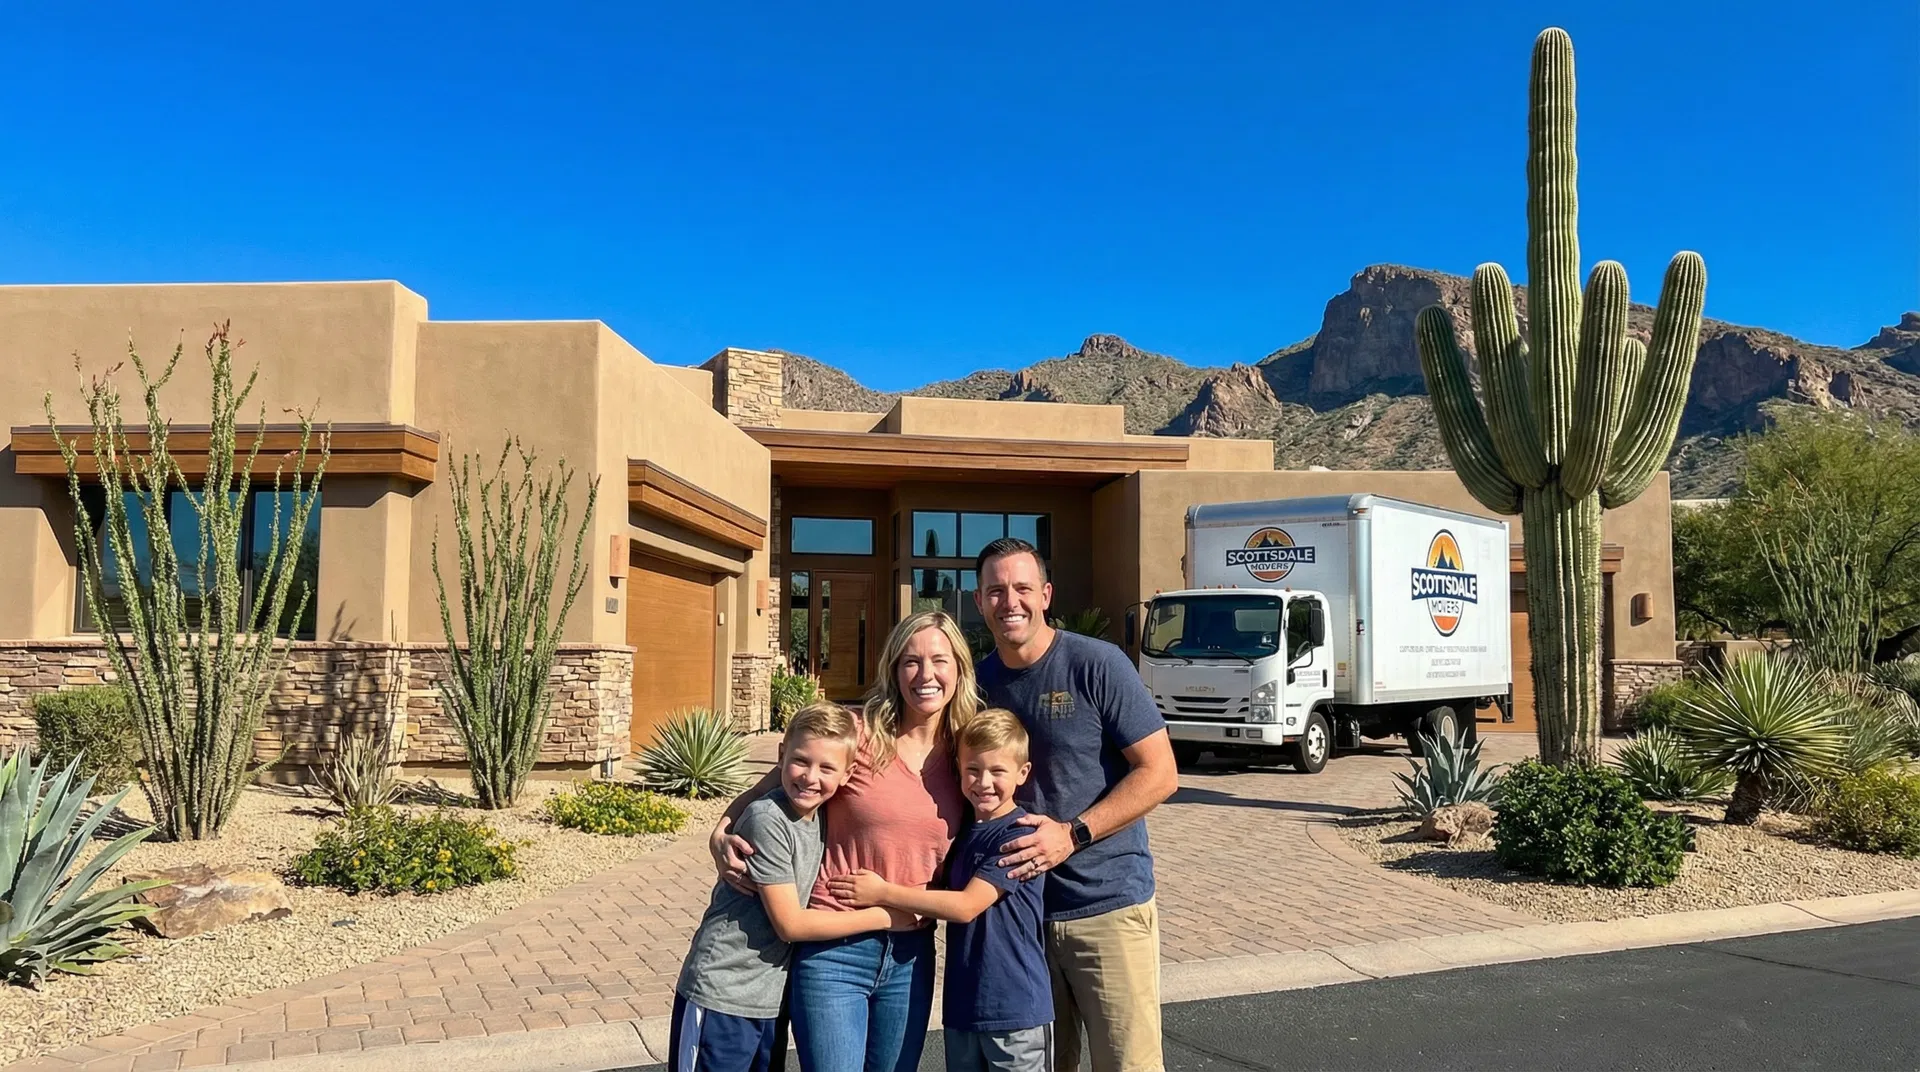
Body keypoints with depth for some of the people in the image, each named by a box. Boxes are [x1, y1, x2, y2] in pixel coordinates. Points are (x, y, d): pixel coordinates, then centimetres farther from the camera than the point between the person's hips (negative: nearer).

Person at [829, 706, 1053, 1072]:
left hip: (1015, 1011, -7)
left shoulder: (1020, 834, -14)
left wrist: (883, 893, -14)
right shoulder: (959, 830, 9)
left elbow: (967, 905, -19)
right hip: (962, 1004, 7)